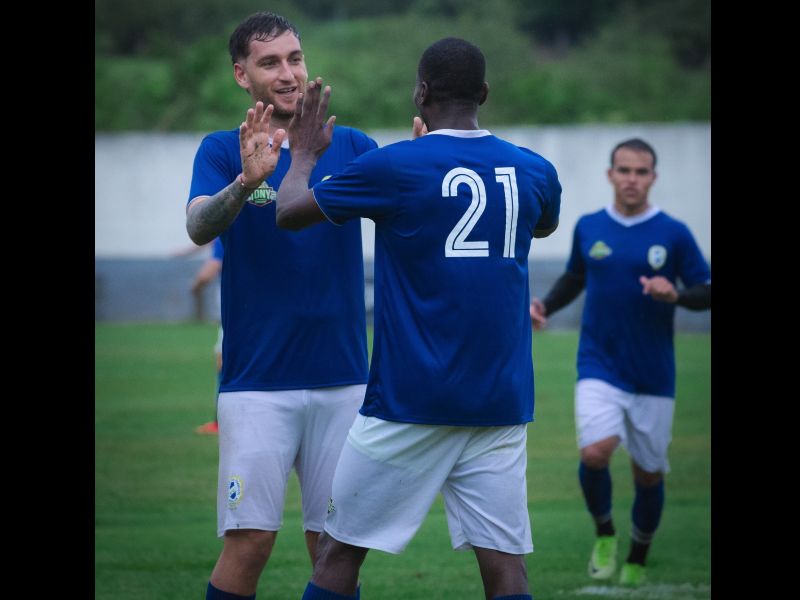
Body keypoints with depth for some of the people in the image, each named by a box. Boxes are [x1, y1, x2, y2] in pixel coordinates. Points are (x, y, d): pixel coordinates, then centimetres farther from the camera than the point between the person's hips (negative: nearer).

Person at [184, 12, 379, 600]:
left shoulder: (351, 147, 7)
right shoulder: (224, 150, 2)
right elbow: (199, 226, -16)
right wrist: (246, 182, -37)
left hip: (343, 379, 2)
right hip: (257, 382, -2)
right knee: (250, 541, -9)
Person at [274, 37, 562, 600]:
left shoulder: (393, 167, -8)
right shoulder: (534, 172, 4)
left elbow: (289, 211, 3)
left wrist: (304, 154, 23)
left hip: (410, 401, -3)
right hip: (502, 403, 3)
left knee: (340, 551, 8)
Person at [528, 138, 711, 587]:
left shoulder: (673, 234, -3)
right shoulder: (588, 228, 4)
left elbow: (707, 293, 0)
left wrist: (675, 295, -20)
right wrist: (546, 306, 3)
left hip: (653, 377, 0)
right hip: (600, 367, 0)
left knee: (648, 474, 7)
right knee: (595, 452, -23)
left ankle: (638, 562, 30)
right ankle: (604, 533, 4)